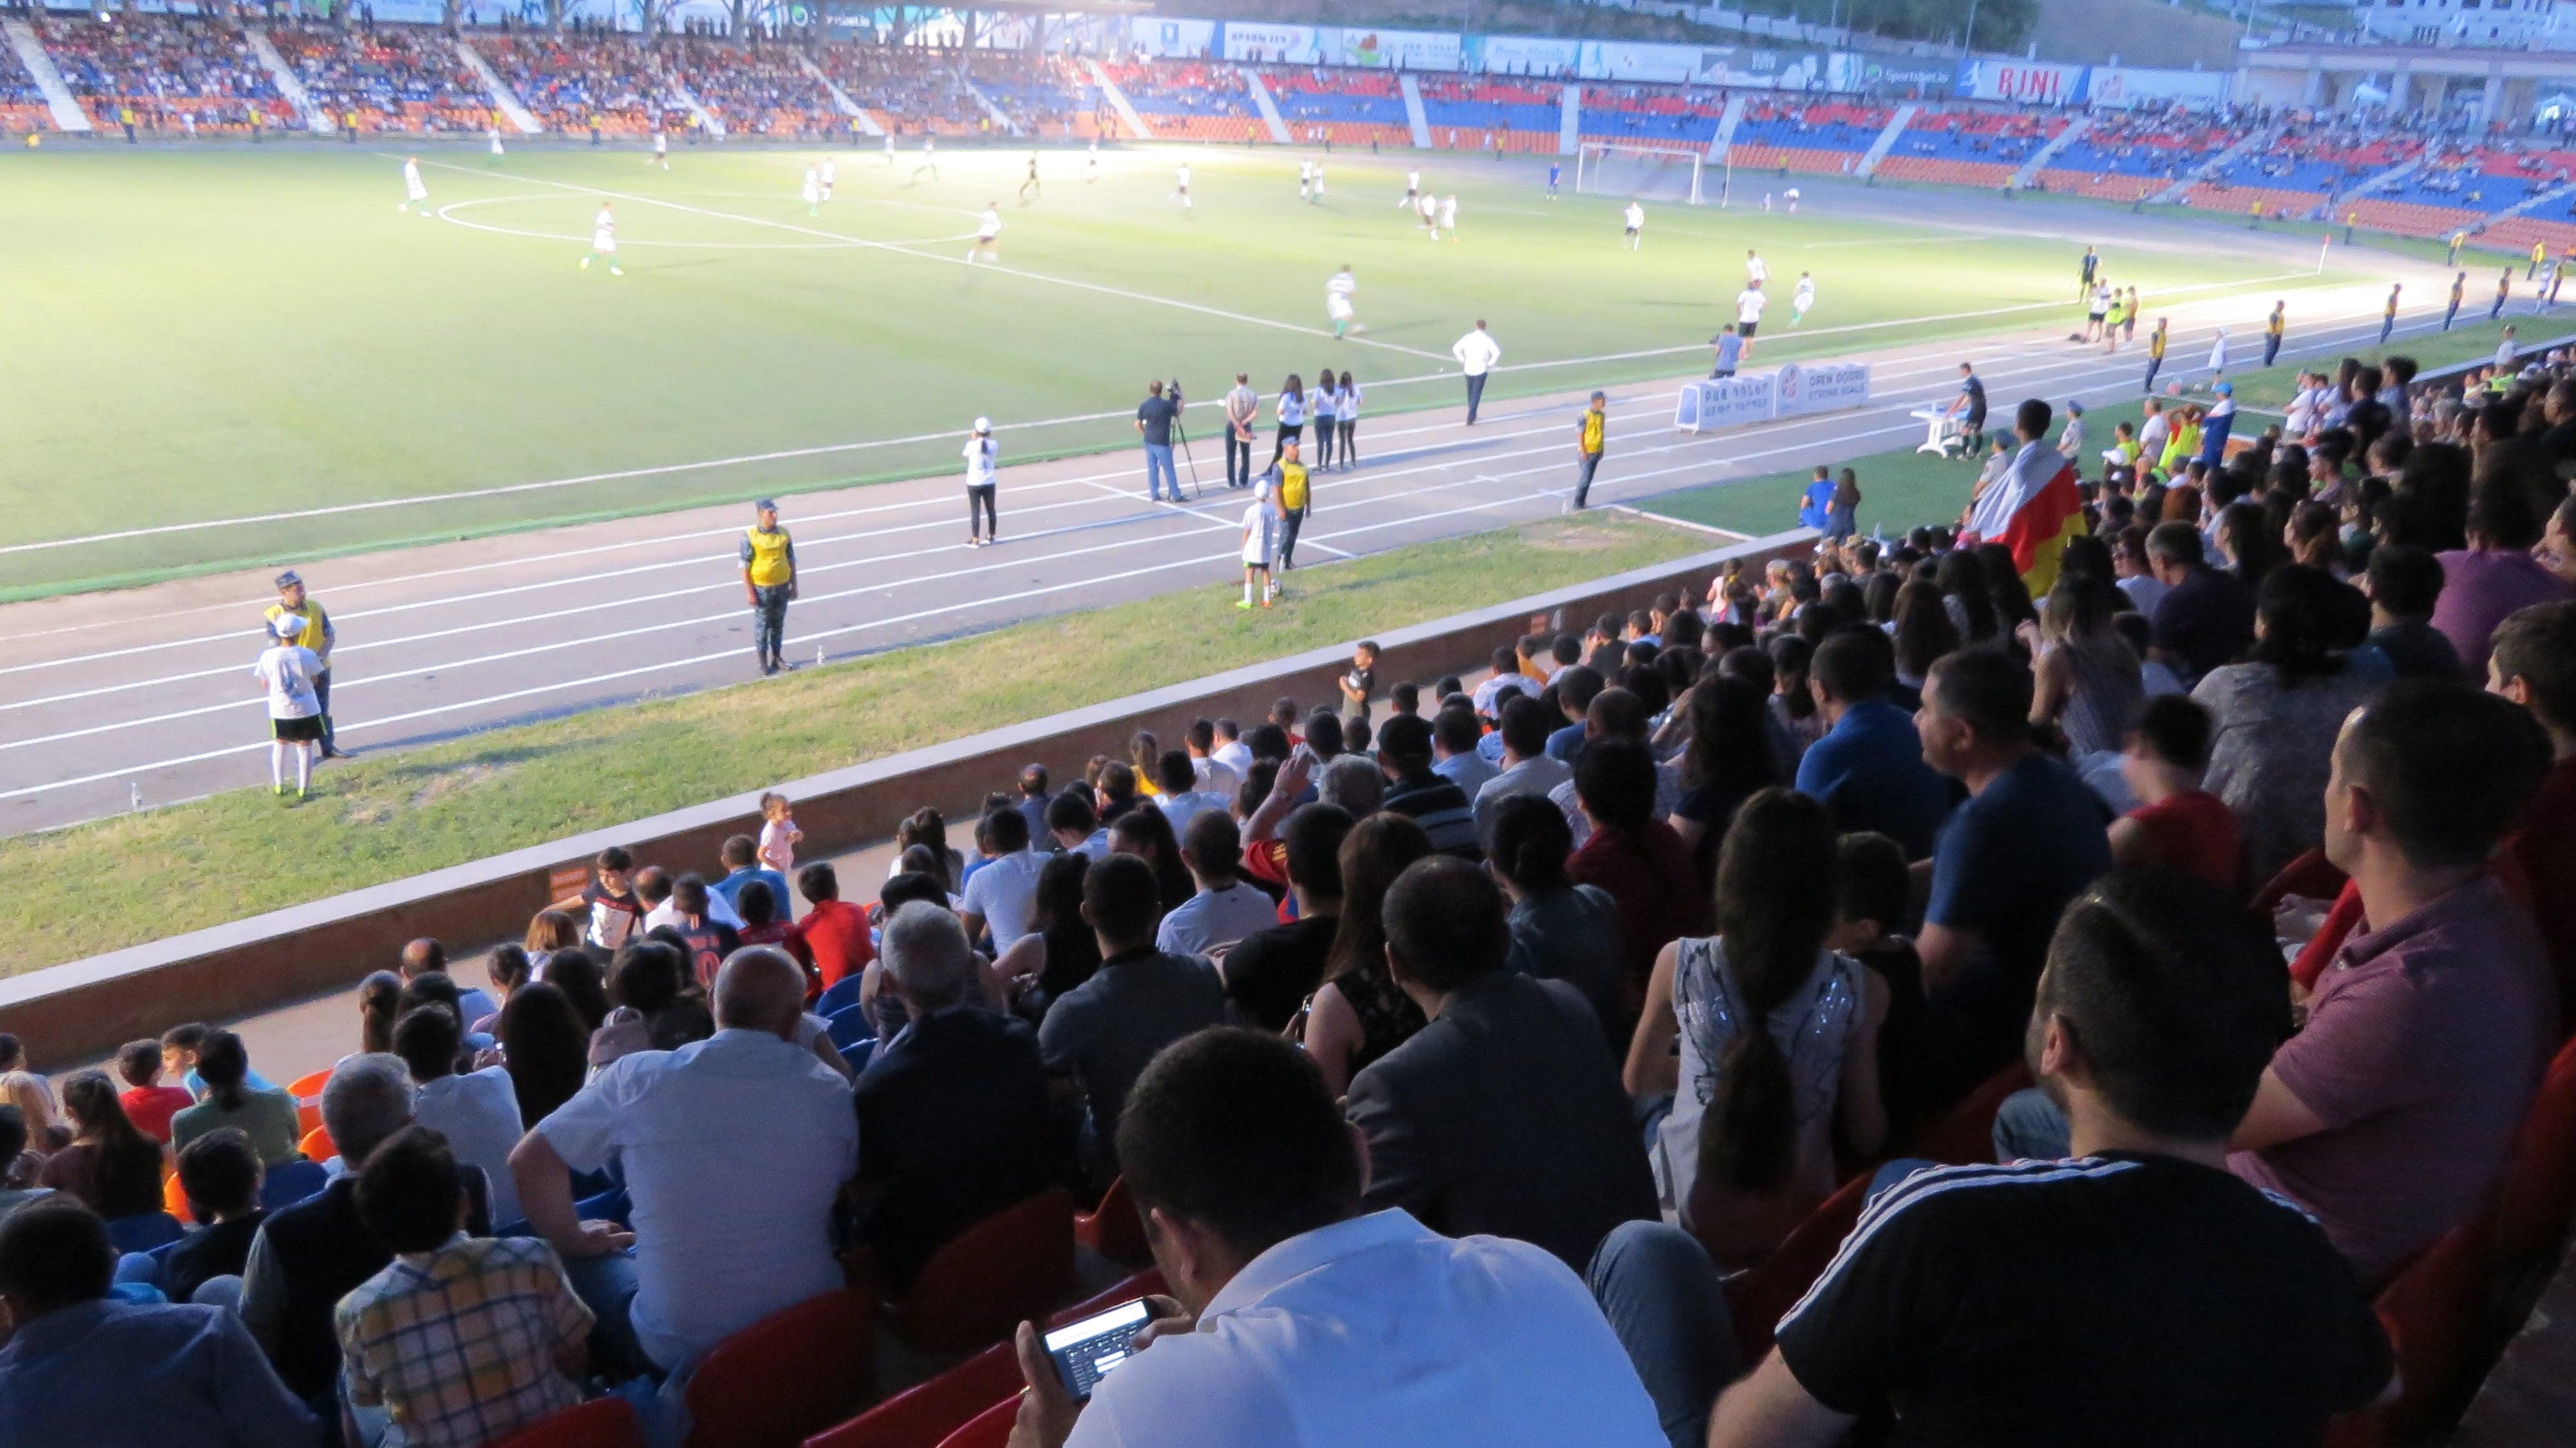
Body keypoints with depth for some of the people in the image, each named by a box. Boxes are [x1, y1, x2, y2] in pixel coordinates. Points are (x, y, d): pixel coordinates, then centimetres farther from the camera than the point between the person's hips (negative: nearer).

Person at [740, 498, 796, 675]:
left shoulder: (784, 534, 1)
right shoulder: (750, 536, -12)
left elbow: (791, 560, 10)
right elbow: (745, 566, -10)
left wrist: (793, 586, 10)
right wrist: (749, 592, -12)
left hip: (782, 586, 4)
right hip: (762, 588, -4)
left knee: (778, 623, 13)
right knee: (762, 624, 6)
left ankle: (777, 657, 27)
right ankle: (764, 662, 15)